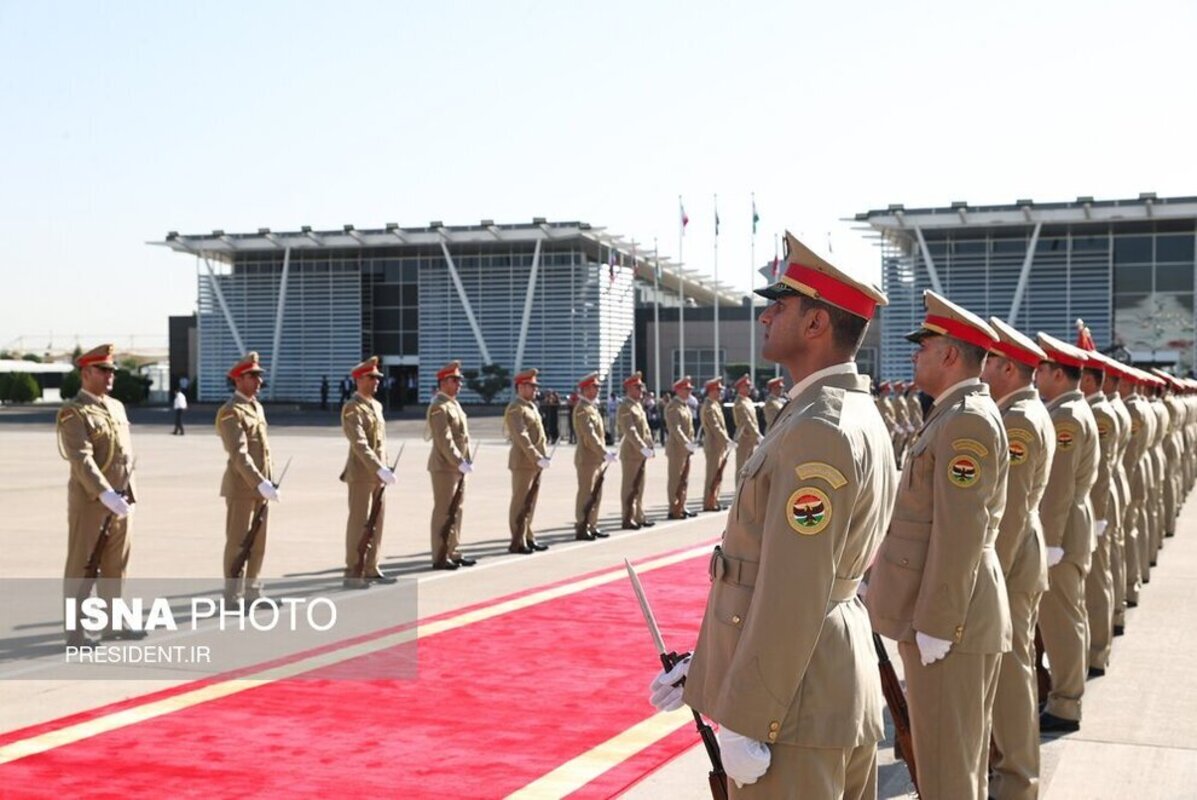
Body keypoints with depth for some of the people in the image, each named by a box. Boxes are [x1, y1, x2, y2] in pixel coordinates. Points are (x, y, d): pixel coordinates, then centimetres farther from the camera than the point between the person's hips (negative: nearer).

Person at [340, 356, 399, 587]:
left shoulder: (377, 405, 14)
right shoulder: (352, 408, -12)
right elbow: (359, 444, -23)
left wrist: (384, 468, 12)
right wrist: (379, 469, -29)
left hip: (377, 473, 8)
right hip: (361, 473, -8)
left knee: (377, 522, 10)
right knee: (359, 522, -4)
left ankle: (371, 569, 19)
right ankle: (353, 573, 2)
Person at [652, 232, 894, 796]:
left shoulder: (818, 430, -21)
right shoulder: (850, 415, 11)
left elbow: (794, 593, -23)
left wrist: (743, 721, -18)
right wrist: (706, 668, 16)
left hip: (794, 703, -10)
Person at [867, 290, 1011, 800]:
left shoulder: (968, 420, -19)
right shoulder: (958, 414, 13)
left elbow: (960, 532, -23)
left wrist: (934, 625, -21)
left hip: (950, 614, -10)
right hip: (943, 607, 10)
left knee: (946, 758, -1)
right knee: (957, 749, 20)